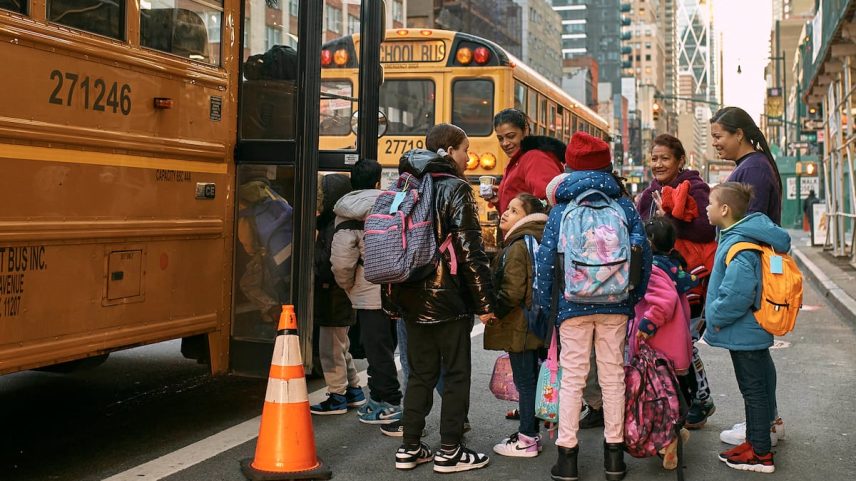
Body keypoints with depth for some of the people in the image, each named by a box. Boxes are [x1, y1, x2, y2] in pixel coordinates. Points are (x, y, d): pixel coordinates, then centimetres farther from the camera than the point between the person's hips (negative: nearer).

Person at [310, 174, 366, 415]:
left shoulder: (337, 225, -19)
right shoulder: (329, 221, 12)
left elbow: (330, 262, -23)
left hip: (334, 297, -10)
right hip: (338, 297, 10)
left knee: (331, 349, -1)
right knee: (340, 347, 19)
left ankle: (337, 397, 8)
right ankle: (354, 390, 29)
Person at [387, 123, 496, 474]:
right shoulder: (455, 189, -10)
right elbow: (470, 252, -16)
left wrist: (395, 296, 20)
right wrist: (484, 302, -11)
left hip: (412, 300, 7)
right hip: (448, 300, -7)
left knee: (420, 373, 15)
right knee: (456, 375, 4)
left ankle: (410, 448, 18)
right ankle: (449, 452, 8)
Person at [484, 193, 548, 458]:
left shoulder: (518, 247, -17)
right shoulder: (532, 242, 12)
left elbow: (512, 292, -23)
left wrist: (491, 312, -10)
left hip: (519, 326, -10)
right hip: (532, 324, 10)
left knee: (525, 382, -2)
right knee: (530, 380, 16)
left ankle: (527, 441, 5)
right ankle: (530, 433, 25)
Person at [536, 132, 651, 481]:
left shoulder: (560, 210, -1)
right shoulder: (624, 207, 2)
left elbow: (545, 259, -2)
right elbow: (643, 253, 3)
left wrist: (543, 304, 7)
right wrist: (635, 296, 14)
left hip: (573, 306, -1)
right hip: (615, 305, 1)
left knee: (572, 377, 5)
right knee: (613, 375, 10)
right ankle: (614, 453, 17)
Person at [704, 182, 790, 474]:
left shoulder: (739, 247, -25)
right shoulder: (738, 236, 7)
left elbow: (738, 293, -33)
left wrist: (716, 318, -16)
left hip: (743, 333, -10)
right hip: (752, 331, 10)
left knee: (753, 389, 0)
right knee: (755, 387, 19)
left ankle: (760, 454, 10)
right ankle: (757, 440, 32)